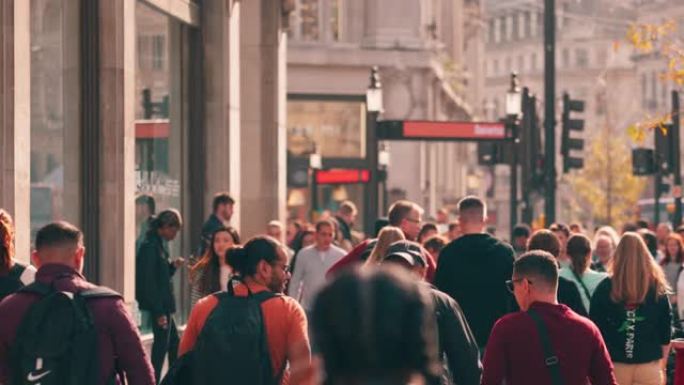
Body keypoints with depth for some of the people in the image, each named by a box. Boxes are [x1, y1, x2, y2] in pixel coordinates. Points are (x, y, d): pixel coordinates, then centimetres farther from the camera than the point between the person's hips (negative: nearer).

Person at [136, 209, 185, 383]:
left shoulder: (159, 244, 12)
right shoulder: (150, 246, -17)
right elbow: (148, 282, -21)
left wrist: (173, 266, 2)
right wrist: (159, 312, -21)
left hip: (164, 305, 10)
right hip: (158, 306, -10)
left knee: (173, 343, 16)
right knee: (161, 344, -5)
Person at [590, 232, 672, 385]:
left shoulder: (605, 288, -5)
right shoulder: (658, 288, -1)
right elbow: (666, 333, 5)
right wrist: (662, 367, 17)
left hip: (613, 365, -1)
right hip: (649, 366, 1)